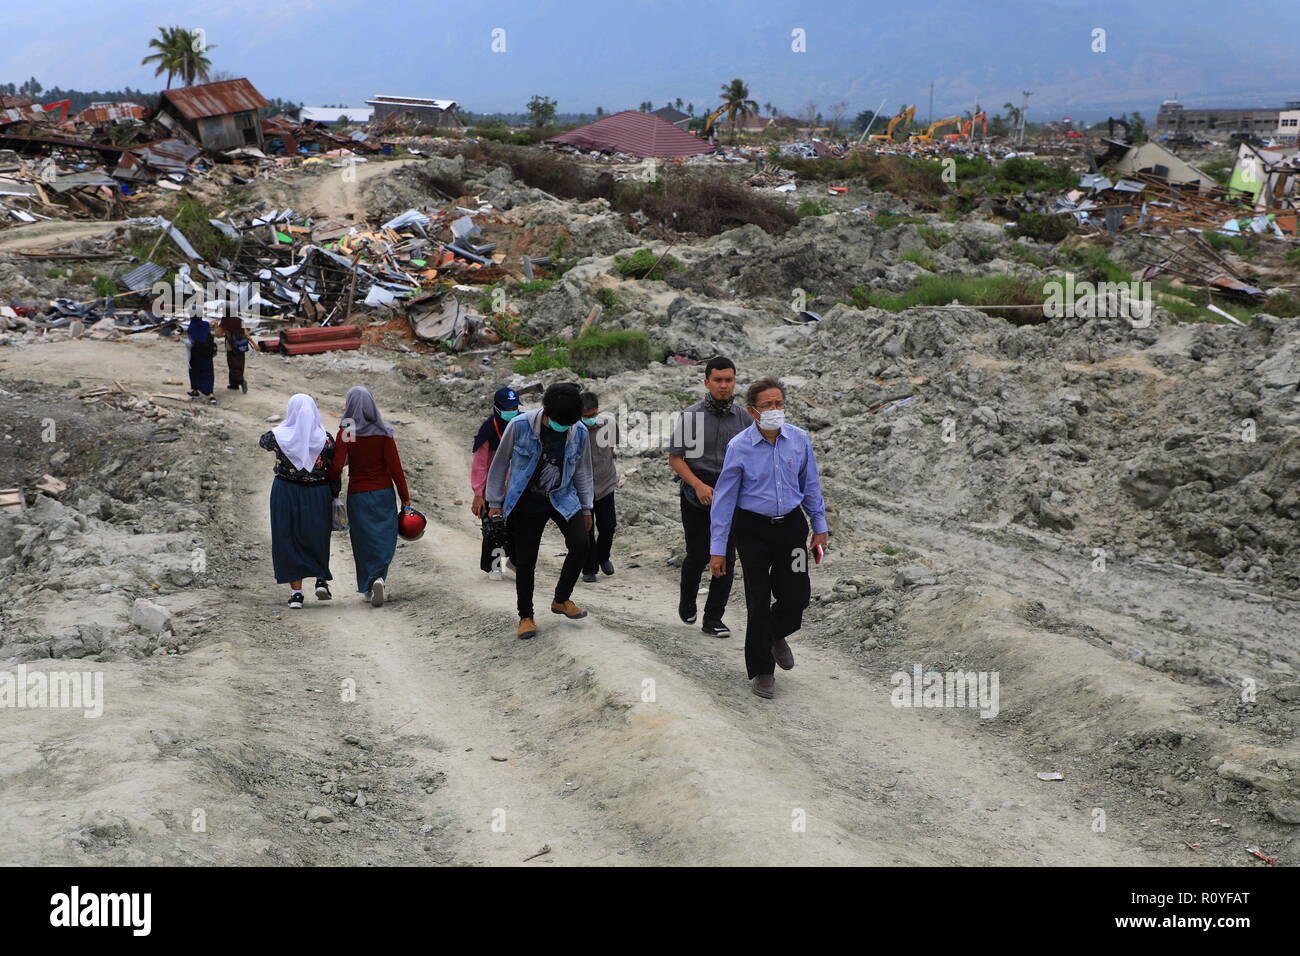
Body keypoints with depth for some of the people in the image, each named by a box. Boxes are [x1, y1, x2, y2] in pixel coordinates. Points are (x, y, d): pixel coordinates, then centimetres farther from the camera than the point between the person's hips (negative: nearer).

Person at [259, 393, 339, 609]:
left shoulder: (280, 436, -7)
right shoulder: (324, 438, -9)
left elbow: (263, 441, 17)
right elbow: (334, 470, -5)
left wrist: (285, 423, 26)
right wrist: (334, 496, 7)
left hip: (286, 493, 0)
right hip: (318, 494, 0)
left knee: (288, 539, 8)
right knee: (317, 537, 20)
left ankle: (296, 591, 6)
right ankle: (322, 579, 7)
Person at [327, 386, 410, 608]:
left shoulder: (345, 433, -9)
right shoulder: (383, 433, -6)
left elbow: (336, 467, -14)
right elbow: (395, 466, -6)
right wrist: (405, 497, 0)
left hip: (357, 494, 0)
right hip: (384, 491, 1)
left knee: (364, 540, 10)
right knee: (384, 538, 6)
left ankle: (370, 585, 10)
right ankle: (379, 578, -14)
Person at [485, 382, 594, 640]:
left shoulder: (579, 432, -8)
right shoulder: (520, 426, -17)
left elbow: (582, 471, 7)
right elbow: (500, 464, -4)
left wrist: (586, 508, 11)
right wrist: (495, 502, 0)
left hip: (562, 498, 2)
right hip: (527, 501, -2)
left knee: (580, 544, -17)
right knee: (525, 560, 0)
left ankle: (561, 600, 4)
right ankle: (526, 616, 16)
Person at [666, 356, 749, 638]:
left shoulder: (743, 417, 4)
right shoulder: (691, 416, -5)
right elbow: (675, 458, -5)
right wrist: (698, 485, -17)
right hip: (697, 493, -2)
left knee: (727, 557, -2)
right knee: (698, 556, 3)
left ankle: (713, 619, 7)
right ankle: (687, 603, 30)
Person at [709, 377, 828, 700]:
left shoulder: (799, 439, -3)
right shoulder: (739, 447, -12)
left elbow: (811, 485, 10)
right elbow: (724, 498, -8)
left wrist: (819, 527, 11)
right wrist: (718, 549, -9)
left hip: (791, 525, 3)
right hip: (753, 529, -3)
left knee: (797, 594, 0)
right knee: (758, 600, 2)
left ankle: (776, 635, 35)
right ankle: (761, 671, 18)